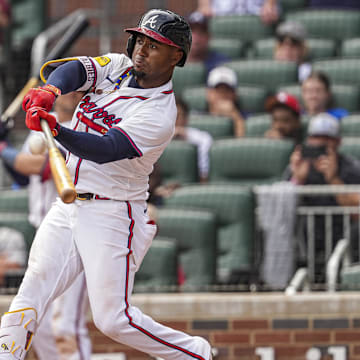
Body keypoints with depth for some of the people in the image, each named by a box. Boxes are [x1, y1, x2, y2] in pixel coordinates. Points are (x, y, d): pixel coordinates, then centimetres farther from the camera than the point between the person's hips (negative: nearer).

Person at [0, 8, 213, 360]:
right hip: (67, 208, 7)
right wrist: (50, 90, -34)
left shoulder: (159, 116, -16)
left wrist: (57, 131, -47)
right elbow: (73, 69, -11)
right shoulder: (118, 67, 6)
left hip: (112, 215, -7)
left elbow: (106, 150, -30)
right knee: (28, 298, -3)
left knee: (113, 318, -7)